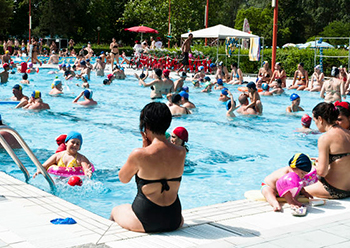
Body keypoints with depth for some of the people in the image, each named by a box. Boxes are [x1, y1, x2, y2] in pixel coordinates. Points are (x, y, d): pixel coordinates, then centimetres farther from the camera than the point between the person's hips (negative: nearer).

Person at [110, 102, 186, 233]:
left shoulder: (139, 154, -20)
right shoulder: (181, 153, -7)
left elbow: (123, 178, 0)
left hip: (145, 223, -4)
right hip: (174, 221, 4)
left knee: (114, 211, 29)